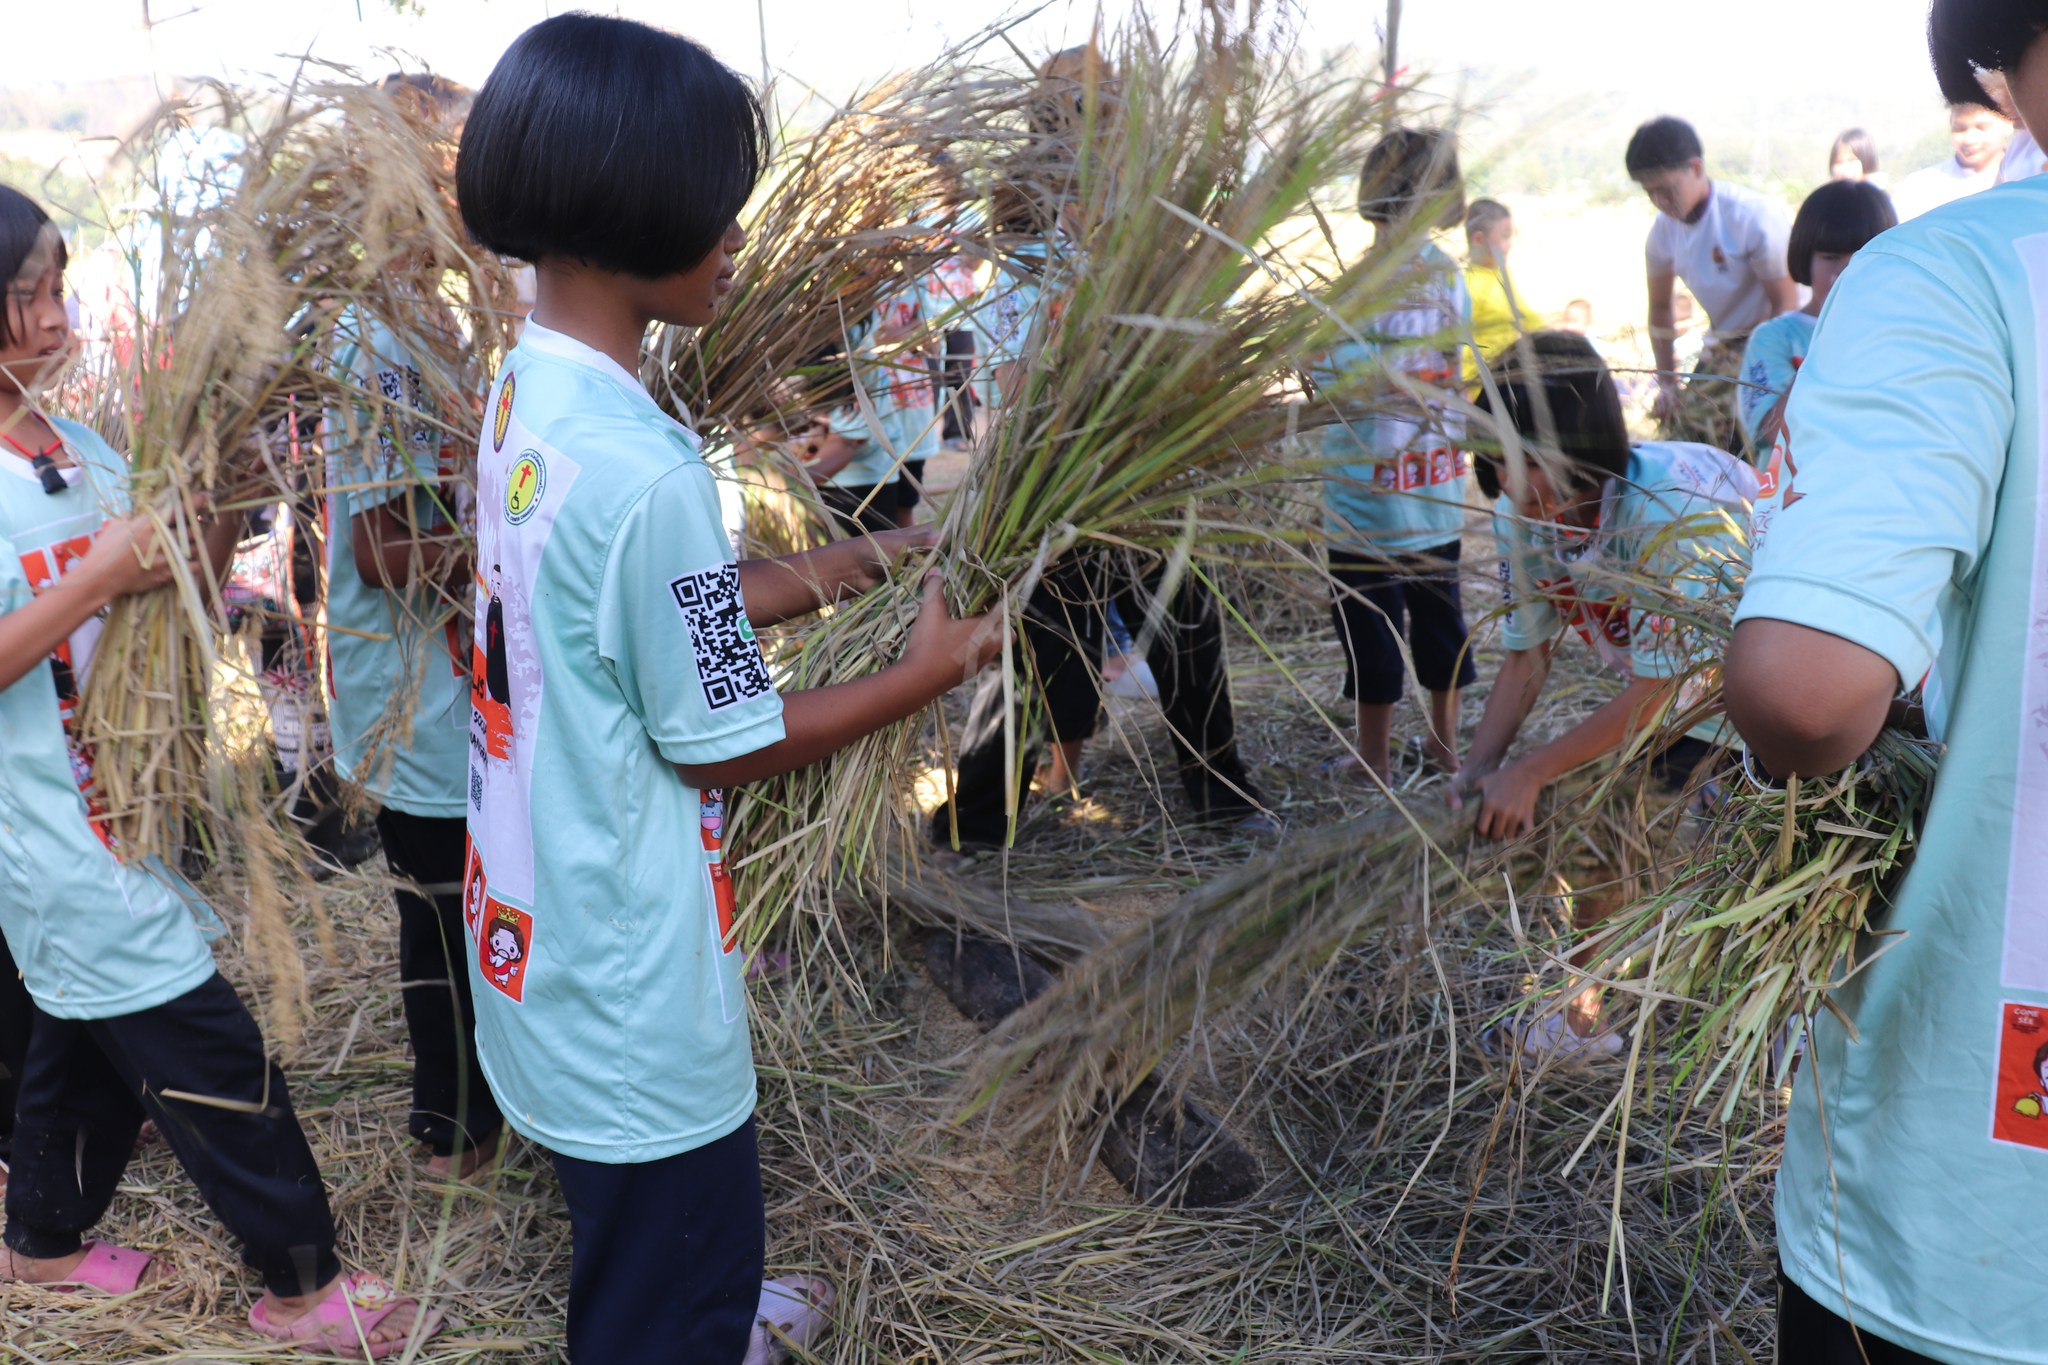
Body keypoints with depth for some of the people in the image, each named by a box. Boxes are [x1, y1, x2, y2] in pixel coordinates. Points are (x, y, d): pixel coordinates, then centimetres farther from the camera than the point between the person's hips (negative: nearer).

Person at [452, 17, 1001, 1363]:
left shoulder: (526, 393, 0)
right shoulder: (641, 469, -30)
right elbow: (723, 745, -19)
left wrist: (843, 565, 9)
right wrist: (931, 671, -8)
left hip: (539, 932, 10)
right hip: (628, 989, -9)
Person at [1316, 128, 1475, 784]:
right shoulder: (1449, 275, 2)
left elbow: (1342, 388, -21)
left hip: (1371, 485, -7)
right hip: (1439, 483, 7)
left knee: (1371, 618, 6)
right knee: (1439, 608, 18)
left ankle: (1374, 754, 17)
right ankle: (1444, 740, 31)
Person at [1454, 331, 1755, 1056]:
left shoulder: (1668, 509, -39)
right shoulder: (1520, 518, -17)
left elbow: (1653, 696, -30)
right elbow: (1526, 660, -4)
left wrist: (1530, 772, -23)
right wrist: (1477, 772, -14)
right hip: (1684, 683, 7)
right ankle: (1583, 1020, 23)